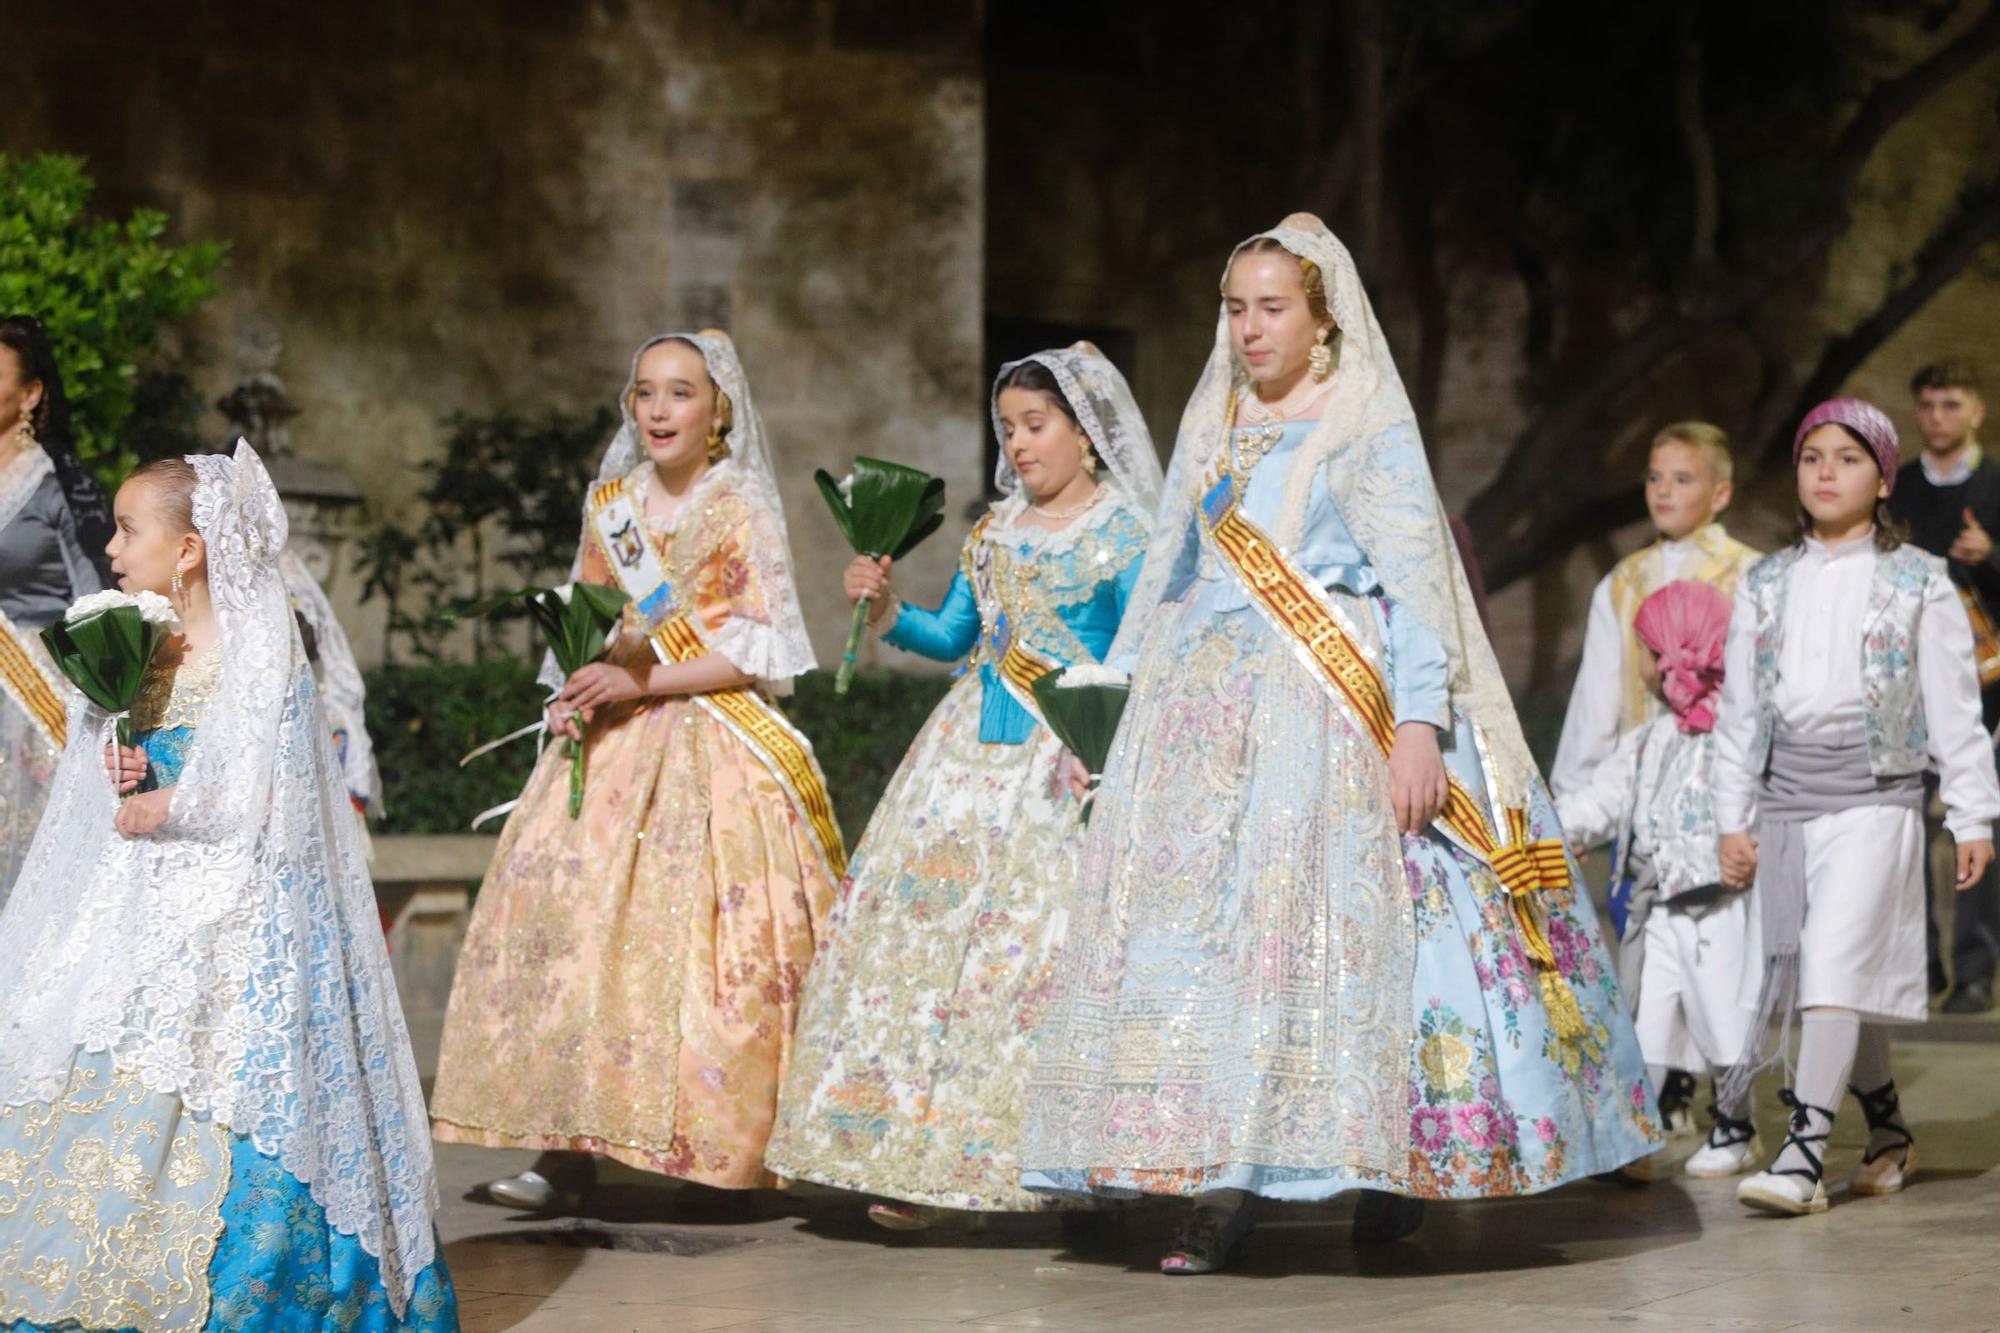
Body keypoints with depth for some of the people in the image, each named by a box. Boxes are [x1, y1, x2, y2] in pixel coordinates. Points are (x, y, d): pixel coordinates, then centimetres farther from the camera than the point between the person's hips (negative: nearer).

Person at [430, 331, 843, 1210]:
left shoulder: (740, 511, -2)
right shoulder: (611, 506, 13)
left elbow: (758, 648, -7)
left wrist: (641, 682, -14)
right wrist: (578, 692, -1)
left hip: (713, 748, -4)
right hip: (613, 742, 5)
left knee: (698, 934, -11)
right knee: (570, 907, -6)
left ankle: (718, 1133, -2)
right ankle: (568, 1151, -5)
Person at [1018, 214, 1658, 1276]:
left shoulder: (1370, 427, 1)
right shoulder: (1210, 430, 18)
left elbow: (1416, 584, -7)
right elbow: (1168, 577, 22)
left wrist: (1420, 722, -17)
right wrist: (1116, 697, 17)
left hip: (1328, 711, -5)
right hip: (1208, 710, 5)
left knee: (1337, 925, -11)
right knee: (1199, 928, -4)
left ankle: (1392, 1164, 0)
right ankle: (1217, 1185, -4)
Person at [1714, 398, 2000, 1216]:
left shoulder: (1917, 583, 2)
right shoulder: (1765, 585, 11)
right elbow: (1740, 709, 13)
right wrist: (1733, 819, 10)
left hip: (1875, 801, -4)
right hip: (1785, 801, 4)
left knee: (1838, 963, -16)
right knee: (1837, 974, 9)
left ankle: (1805, 1152, -21)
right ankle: (1888, 1130, 25)